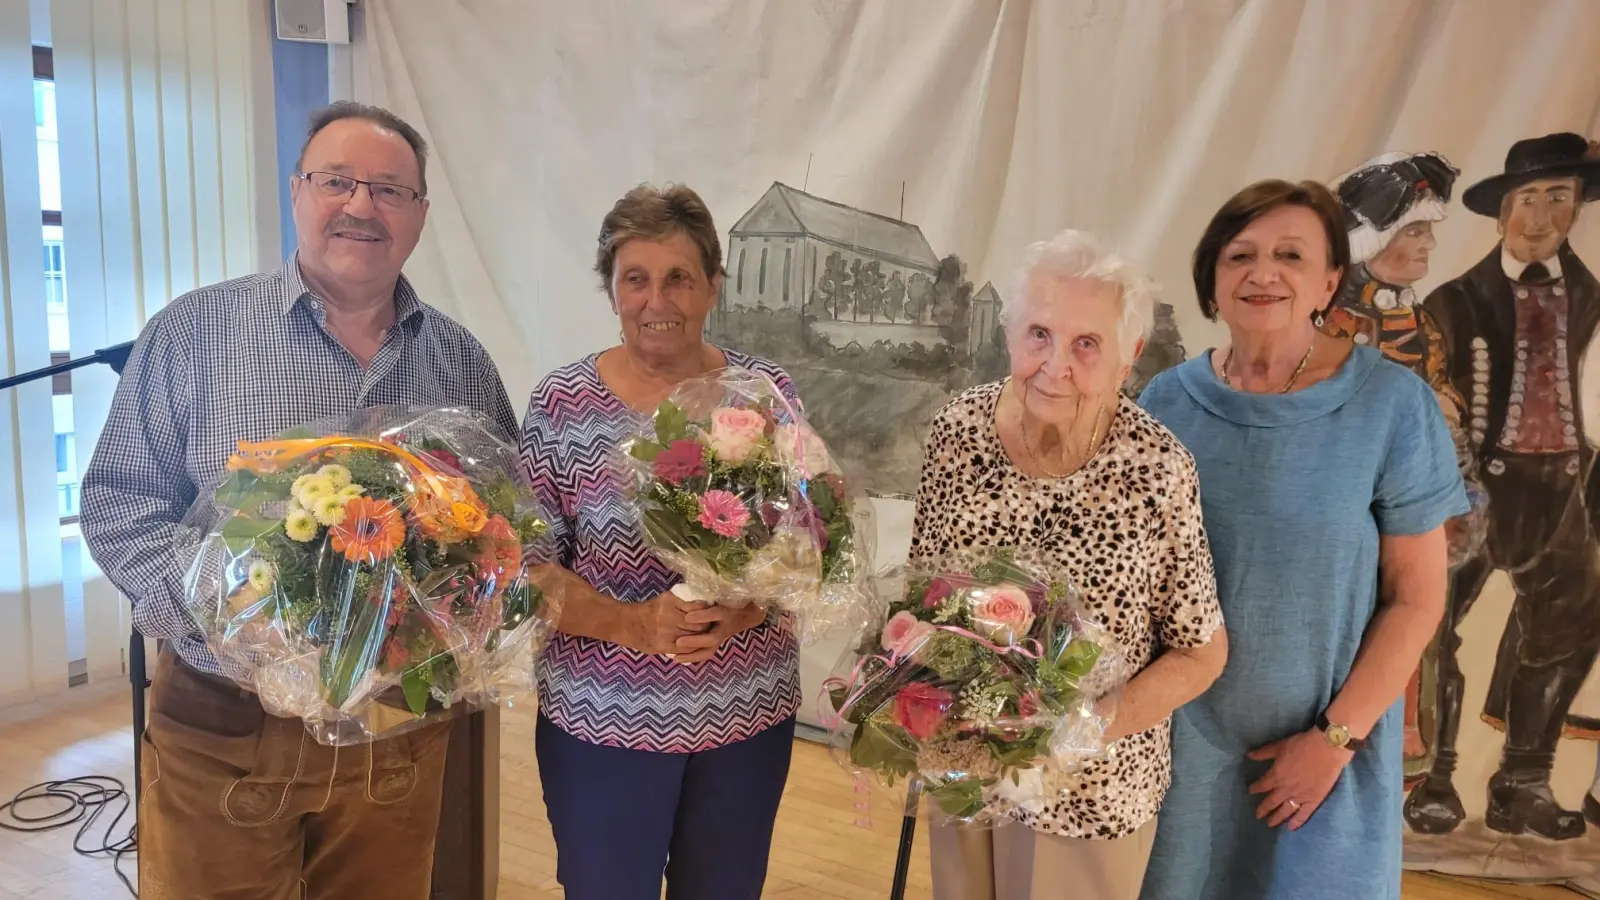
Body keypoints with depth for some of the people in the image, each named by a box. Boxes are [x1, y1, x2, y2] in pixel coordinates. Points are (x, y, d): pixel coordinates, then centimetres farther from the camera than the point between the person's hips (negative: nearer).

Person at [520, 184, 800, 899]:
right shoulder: (562, 405, -7)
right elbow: (526, 568, -7)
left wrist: (744, 610, -19)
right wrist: (637, 625, -22)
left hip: (748, 716, 2)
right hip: (601, 723, -1)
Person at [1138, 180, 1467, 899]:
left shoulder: (1392, 406, -12)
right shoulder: (1166, 402, -5)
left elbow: (1417, 599, -8)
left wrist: (1336, 737, -10)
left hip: (1325, 735, -2)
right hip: (1177, 730, 3)